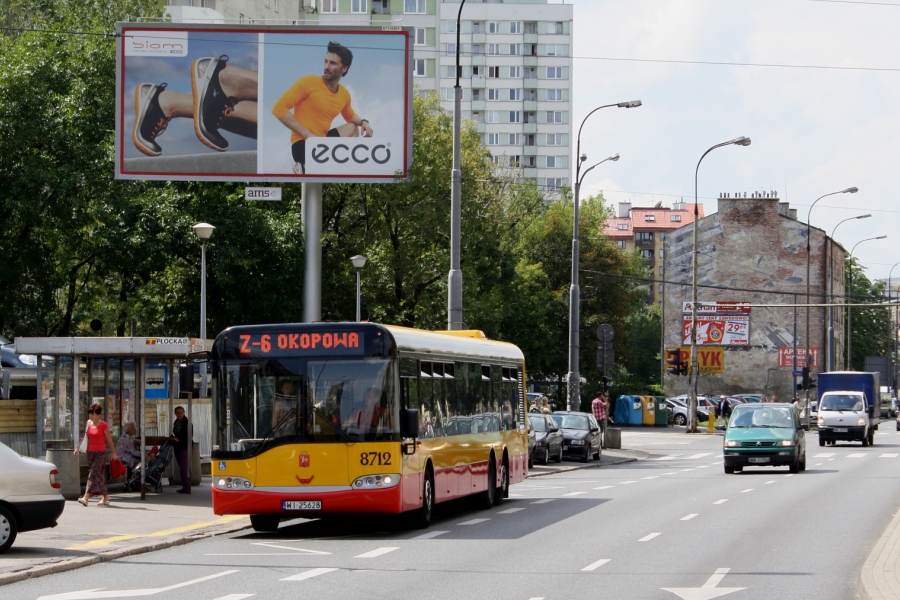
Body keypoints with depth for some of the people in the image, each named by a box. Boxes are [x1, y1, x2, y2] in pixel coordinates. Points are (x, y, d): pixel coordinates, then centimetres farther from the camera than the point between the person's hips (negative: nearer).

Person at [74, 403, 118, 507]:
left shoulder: (103, 425, -8)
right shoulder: (88, 424, 7)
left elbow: (109, 440, -2)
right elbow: (85, 438, 16)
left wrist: (114, 453, 2)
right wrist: (78, 448, 8)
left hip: (100, 453, -6)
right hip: (90, 452, 6)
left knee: (93, 475, -13)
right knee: (99, 475, 10)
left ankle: (86, 497, -21)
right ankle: (106, 498, 19)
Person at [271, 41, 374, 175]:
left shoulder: (344, 94, 11)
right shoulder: (308, 82, -8)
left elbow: (350, 116, 34)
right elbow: (279, 108, -13)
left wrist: (363, 122, 7)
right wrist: (307, 134, -18)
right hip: (304, 143, -8)